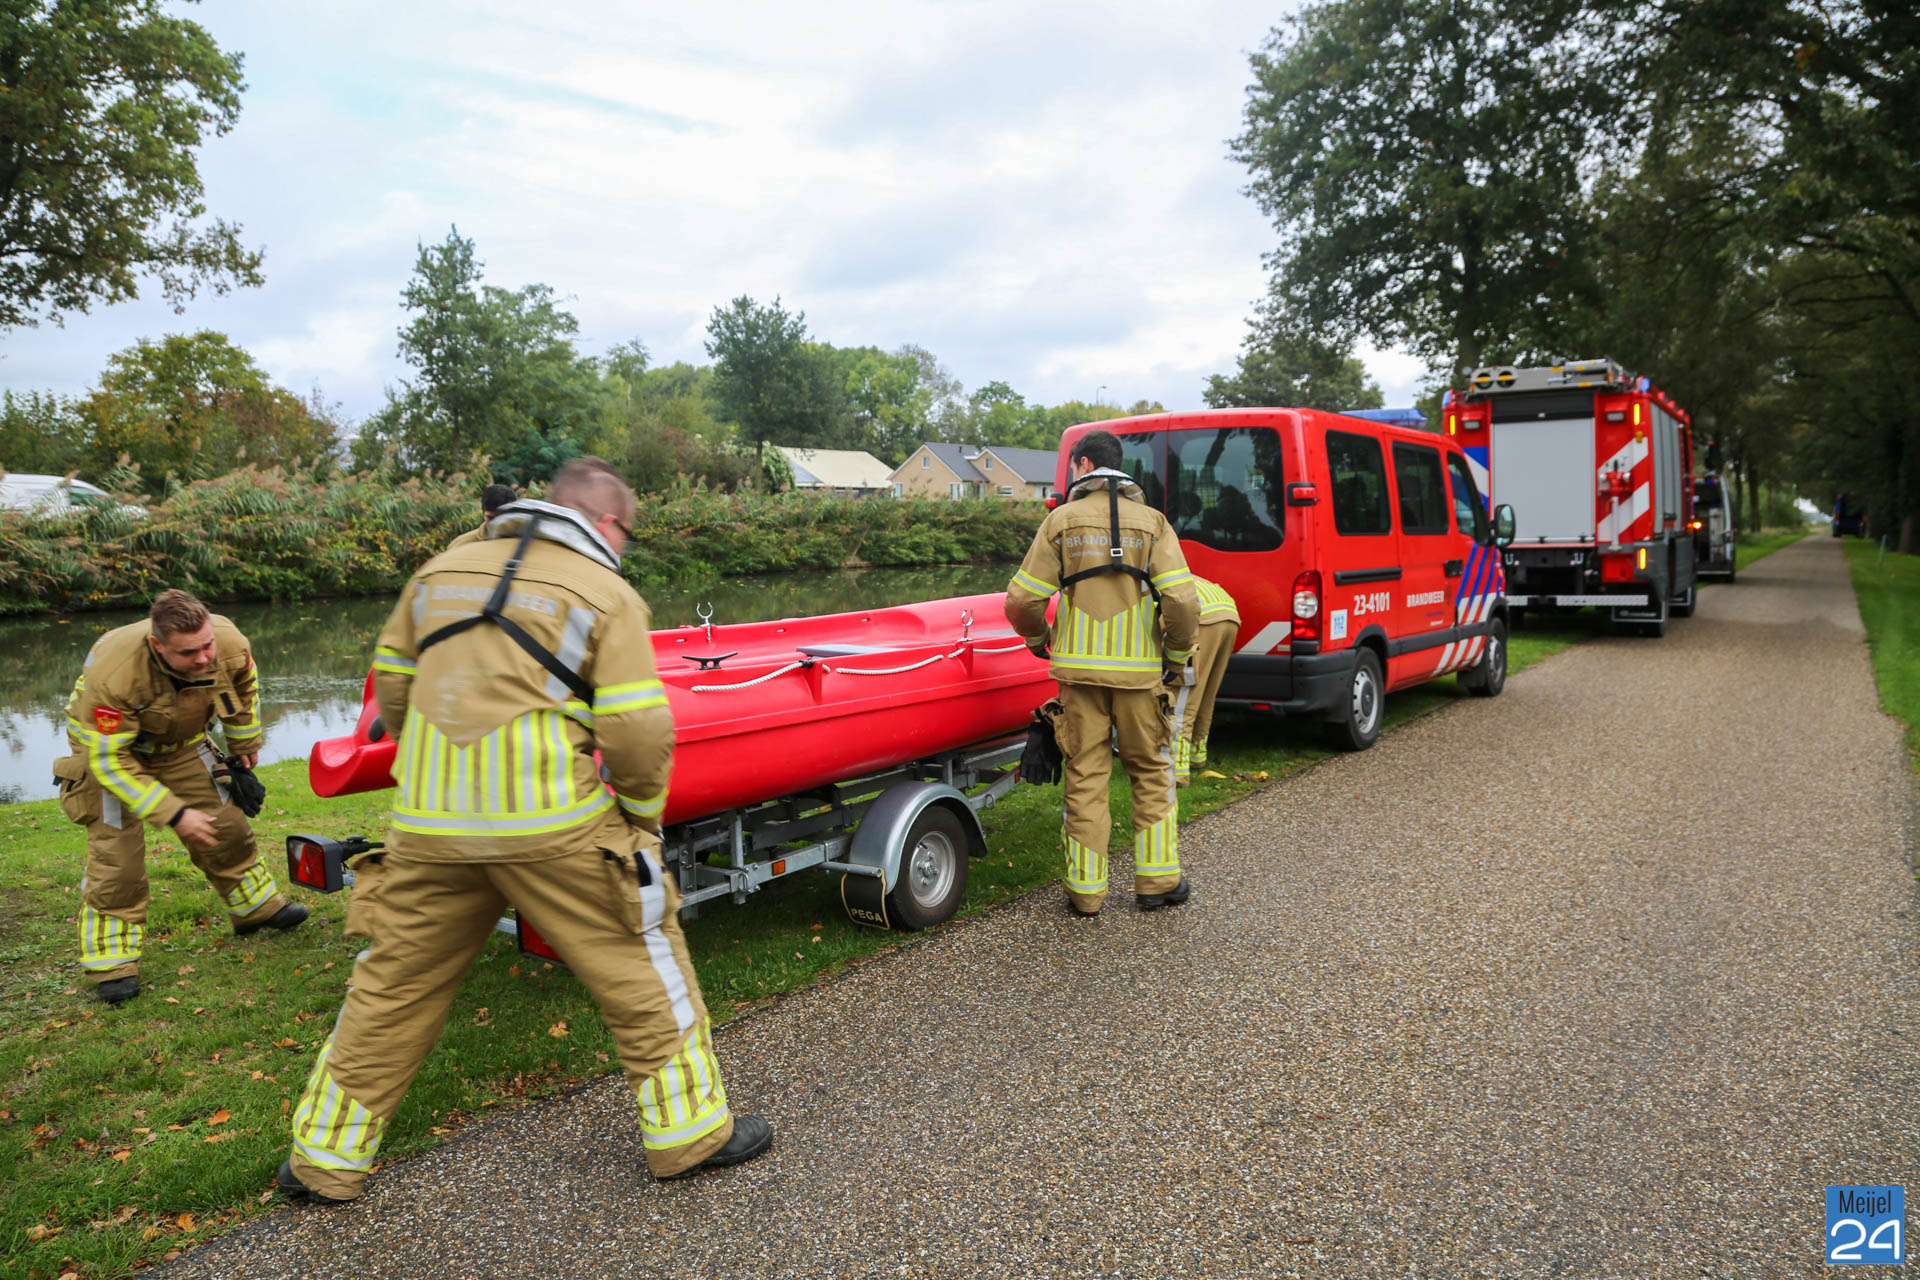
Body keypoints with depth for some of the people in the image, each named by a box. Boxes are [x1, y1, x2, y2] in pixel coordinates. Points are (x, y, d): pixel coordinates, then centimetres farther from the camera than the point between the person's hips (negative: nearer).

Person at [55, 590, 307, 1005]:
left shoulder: (229, 644, -28)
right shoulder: (114, 674, -41)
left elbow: (244, 688, -2)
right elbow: (109, 759, -33)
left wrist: (244, 745, 12)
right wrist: (174, 814, -36)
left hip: (180, 745, 5)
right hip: (107, 745, -4)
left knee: (225, 826, 9)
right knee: (116, 853, -12)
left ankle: (256, 906, 30)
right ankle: (112, 963, 0)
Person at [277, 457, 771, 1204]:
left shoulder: (442, 569, 14)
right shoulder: (606, 594, -2)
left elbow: (392, 687, 18)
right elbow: (638, 732, -9)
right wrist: (644, 816, 7)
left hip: (428, 825, 5)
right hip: (552, 824, -5)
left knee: (393, 984, 21)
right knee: (641, 963, 11)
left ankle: (324, 1159, 34)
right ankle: (690, 1132, 21)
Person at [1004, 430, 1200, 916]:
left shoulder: (1061, 521, 1)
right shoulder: (1152, 522, 1)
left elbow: (1022, 601, -3)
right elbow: (1182, 602, -10)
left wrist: (1038, 639, 17)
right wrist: (1176, 657, 5)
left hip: (1079, 668, 0)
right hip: (1139, 671, 0)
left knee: (1085, 778, 7)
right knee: (1151, 774, 14)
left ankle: (1086, 889, 12)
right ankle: (1157, 879, 18)